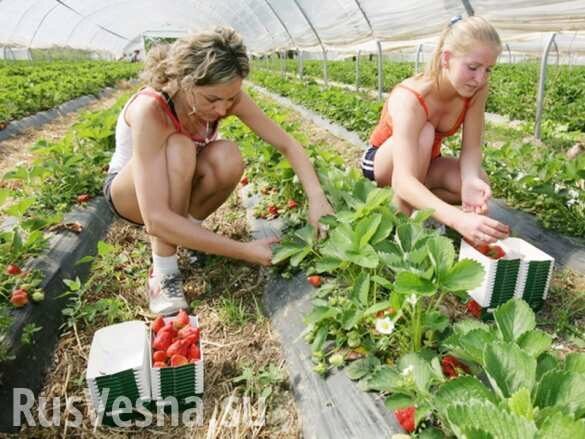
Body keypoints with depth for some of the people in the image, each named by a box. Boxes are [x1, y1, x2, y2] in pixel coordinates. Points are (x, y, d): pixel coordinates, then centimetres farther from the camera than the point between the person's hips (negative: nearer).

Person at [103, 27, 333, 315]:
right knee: (179, 149, -37)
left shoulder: (225, 96, -23)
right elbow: (156, 219, -44)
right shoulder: (150, 111, -38)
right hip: (128, 190, -4)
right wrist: (244, 251, -43)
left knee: (228, 158, -30)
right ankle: (163, 272, -23)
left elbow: (287, 144, -18)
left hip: (179, 185, 4)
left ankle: (189, 230, -2)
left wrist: (317, 199, -35)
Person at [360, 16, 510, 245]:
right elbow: (404, 181, -49)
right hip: (383, 161, -5)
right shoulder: (410, 99, -38)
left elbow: (471, 148, -18)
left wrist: (471, 180, -42)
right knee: (424, 133, -37)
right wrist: (458, 219, -63)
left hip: (425, 161, 5)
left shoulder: (476, 89, -20)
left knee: (479, 183, -24)